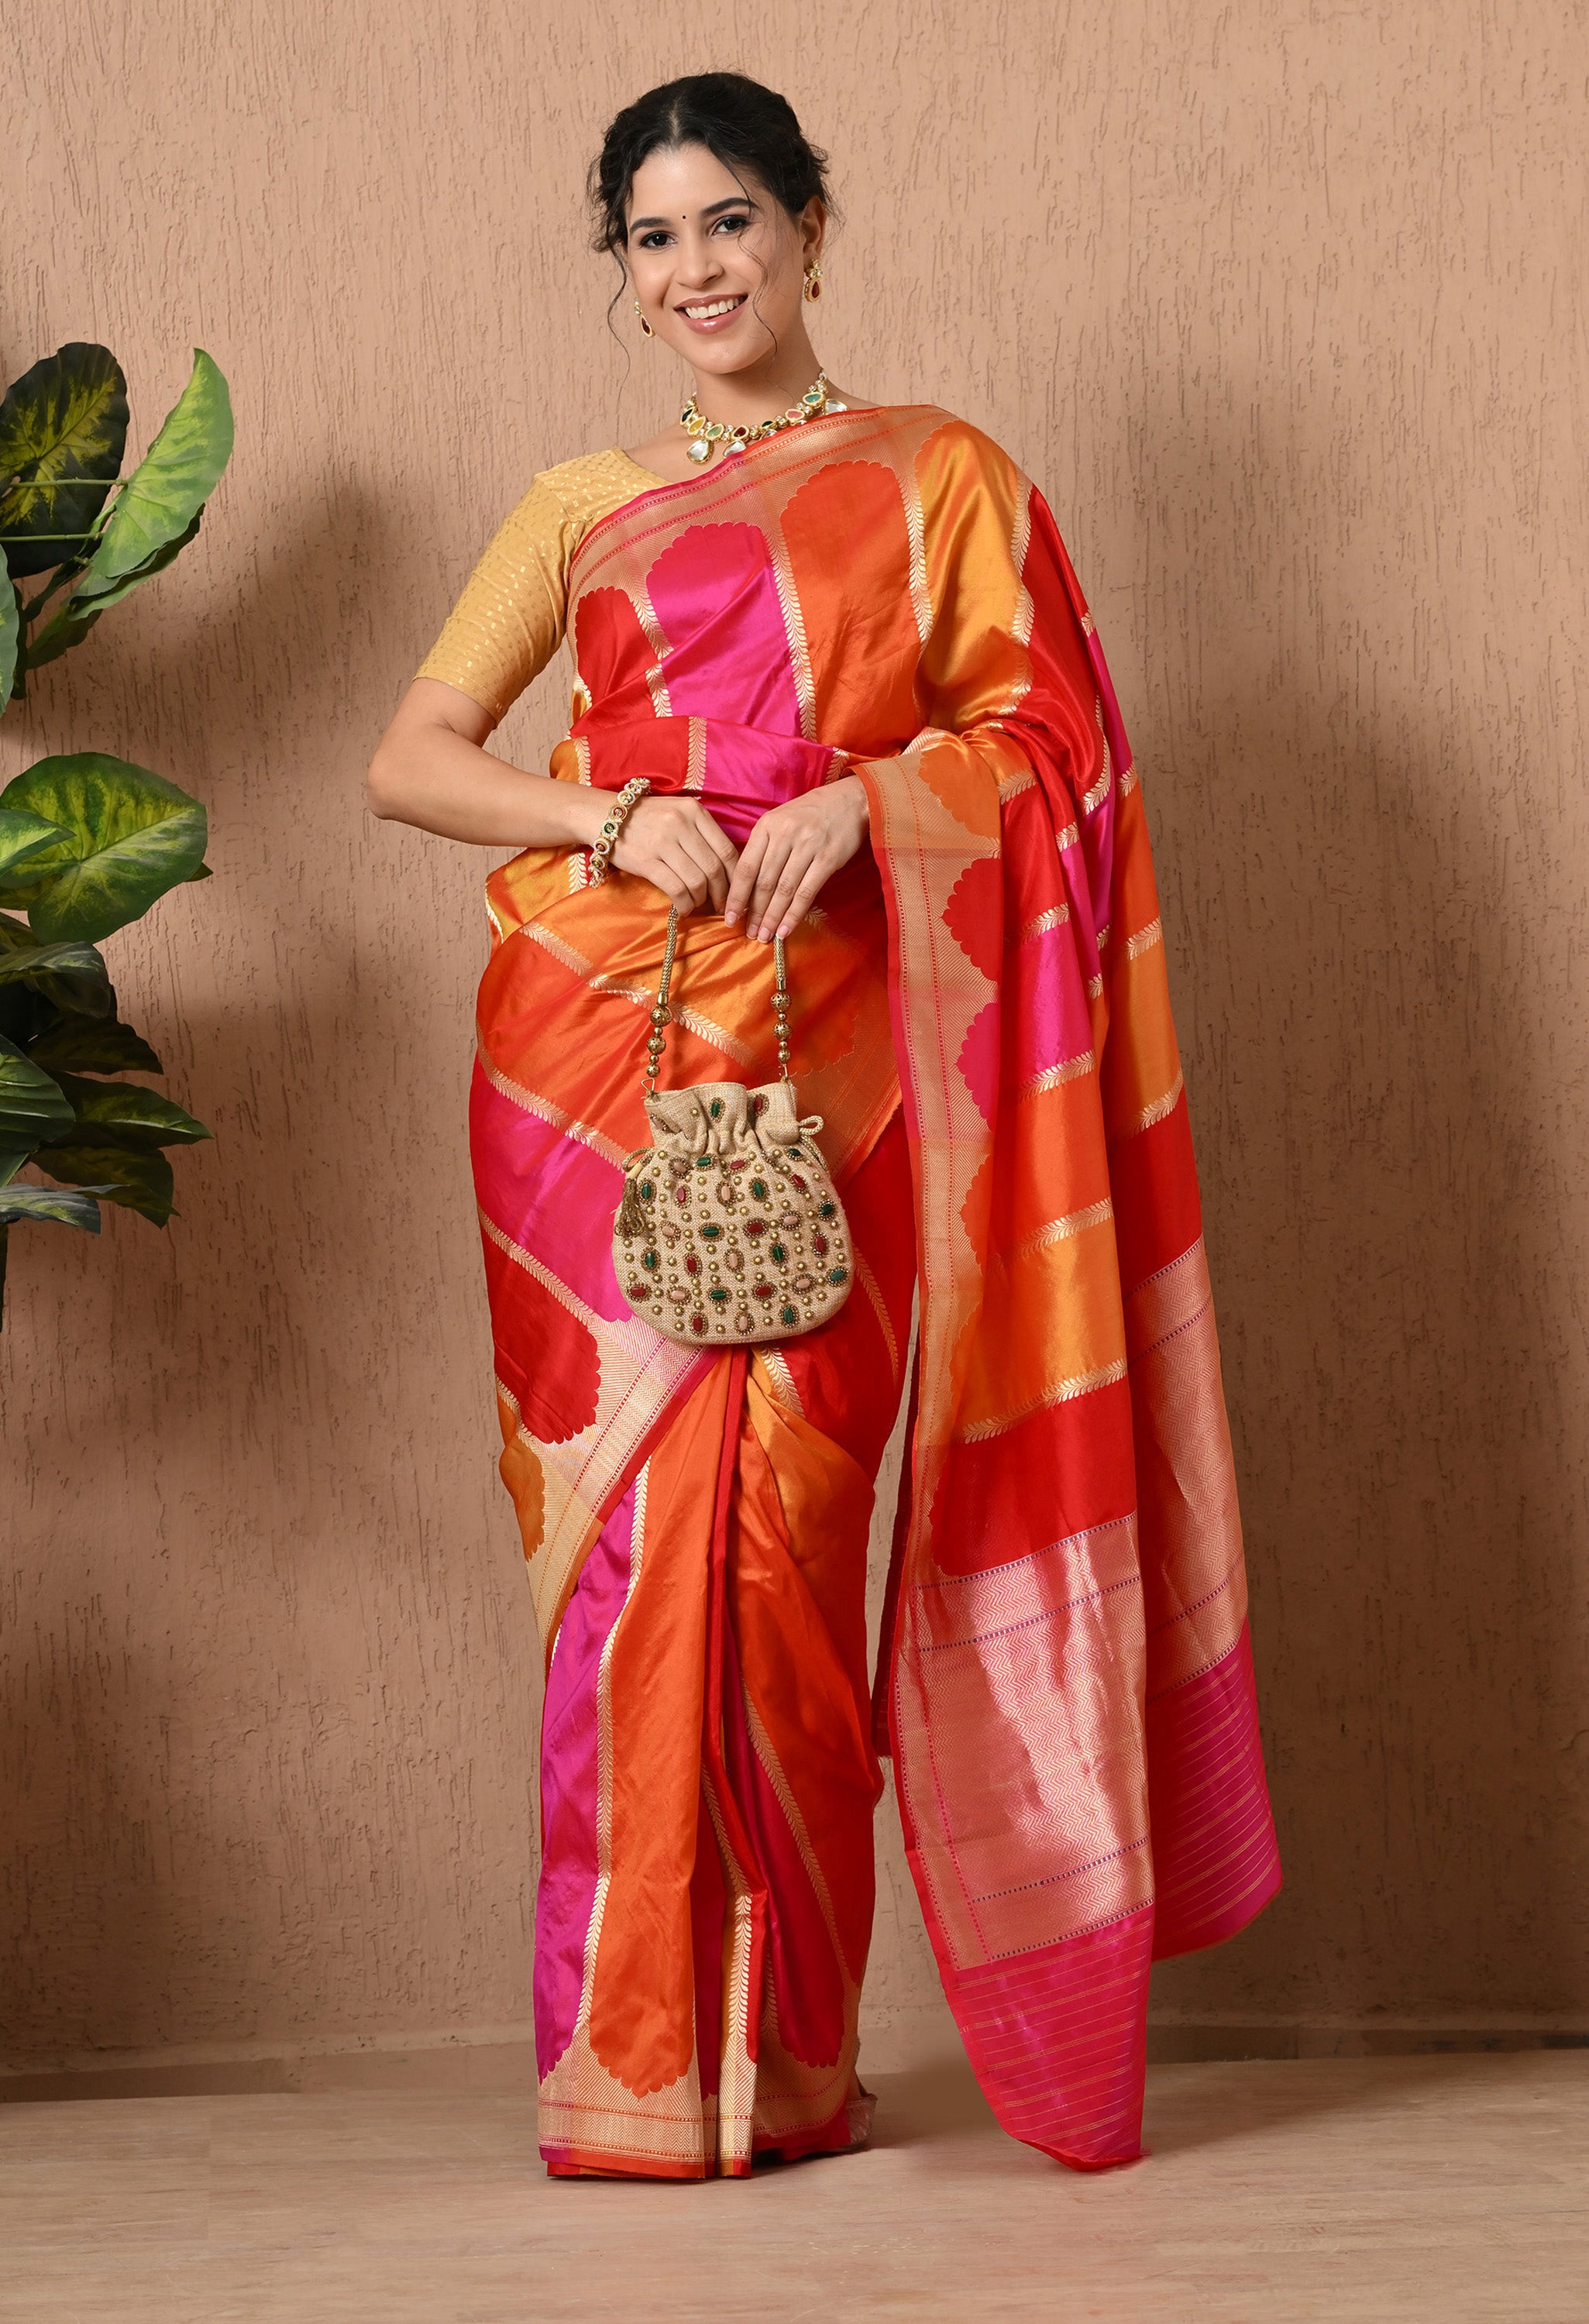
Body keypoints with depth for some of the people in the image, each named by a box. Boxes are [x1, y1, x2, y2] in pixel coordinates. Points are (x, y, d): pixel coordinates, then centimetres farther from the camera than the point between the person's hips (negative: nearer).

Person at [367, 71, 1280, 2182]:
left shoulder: (936, 476, 14)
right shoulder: (580, 506, 18)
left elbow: (1037, 725, 5)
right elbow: (410, 759, 9)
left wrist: (861, 799, -13)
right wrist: (615, 817, -8)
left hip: (826, 1041, -2)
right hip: (595, 1034, 2)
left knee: (779, 1514, -9)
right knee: (630, 1513, -4)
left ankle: (774, 2055, 1)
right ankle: (633, 2055, 3)